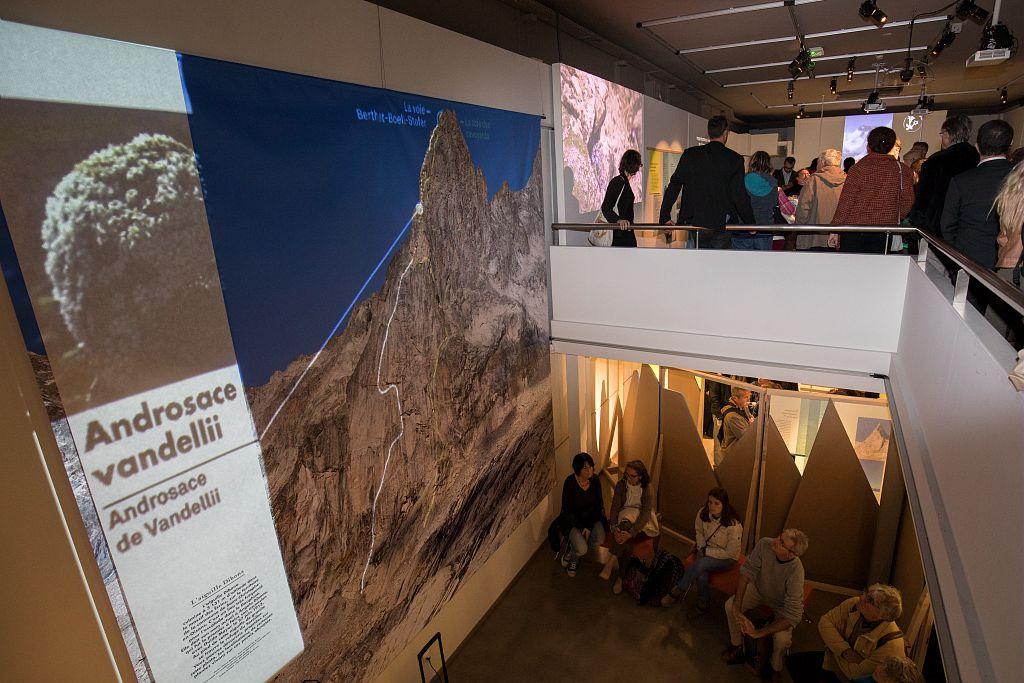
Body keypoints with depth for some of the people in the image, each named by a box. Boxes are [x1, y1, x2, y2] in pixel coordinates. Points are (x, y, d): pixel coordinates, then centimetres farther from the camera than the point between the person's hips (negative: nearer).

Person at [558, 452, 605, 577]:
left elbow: (599, 504, -3)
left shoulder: (595, 480, -11)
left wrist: (589, 526, -11)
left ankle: (575, 544, 5)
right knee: (581, 550, -24)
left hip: (592, 517, 4)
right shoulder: (570, 482, -21)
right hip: (574, 519, -4)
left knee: (599, 540, -23)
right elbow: (566, 510, -14)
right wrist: (581, 527, -17)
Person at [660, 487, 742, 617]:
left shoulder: (733, 524, -27)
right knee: (701, 575, -27)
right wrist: (701, 548, -6)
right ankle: (703, 604, -1)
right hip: (707, 551, 4)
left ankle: (677, 591, -13)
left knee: (701, 563, -31)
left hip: (727, 558, -4)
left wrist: (706, 552, -18)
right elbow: (699, 531, 9)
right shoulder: (703, 513, -12)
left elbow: (731, 552, -18)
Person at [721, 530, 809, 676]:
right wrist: (736, 606, -29)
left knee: (781, 639, -25)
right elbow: (746, 572, -22)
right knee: (729, 605, -14)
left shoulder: (795, 572, -39)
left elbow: (792, 616, -35)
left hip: (782, 604, -3)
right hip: (759, 589, 3)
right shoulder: (765, 544, -32)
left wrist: (759, 633, -34)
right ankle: (736, 646, 13)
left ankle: (775, 668, 9)